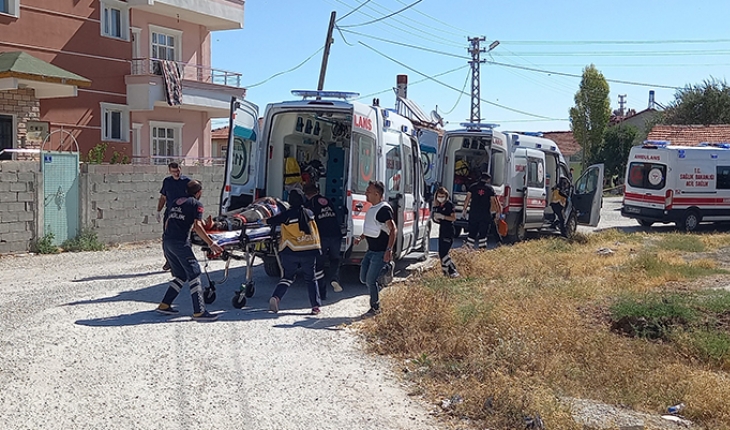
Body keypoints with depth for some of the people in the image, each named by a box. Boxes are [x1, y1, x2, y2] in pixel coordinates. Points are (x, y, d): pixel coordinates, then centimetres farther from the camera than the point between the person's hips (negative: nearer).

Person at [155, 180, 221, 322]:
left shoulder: (175, 202, 22)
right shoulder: (196, 204, 1)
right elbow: (197, 226, -11)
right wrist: (211, 244, -13)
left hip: (166, 241, 8)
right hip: (180, 242, -8)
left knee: (181, 276, 18)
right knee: (194, 274, -6)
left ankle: (164, 305, 17)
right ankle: (199, 312, -10)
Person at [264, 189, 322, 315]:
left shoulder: (287, 214, -5)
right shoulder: (309, 213, 5)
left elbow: (271, 221, 3)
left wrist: (262, 221, 27)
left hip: (290, 251, -1)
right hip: (309, 251, 1)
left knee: (287, 277, 12)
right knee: (311, 279, 12)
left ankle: (276, 297, -10)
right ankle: (316, 306, 8)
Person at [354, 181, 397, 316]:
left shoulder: (384, 209, -18)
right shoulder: (372, 208, 12)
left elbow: (393, 230, -25)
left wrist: (389, 250, -31)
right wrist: (361, 237, 10)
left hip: (380, 252, -10)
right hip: (371, 250, 10)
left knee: (370, 280, -8)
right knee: (363, 279, 11)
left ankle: (375, 308, 9)